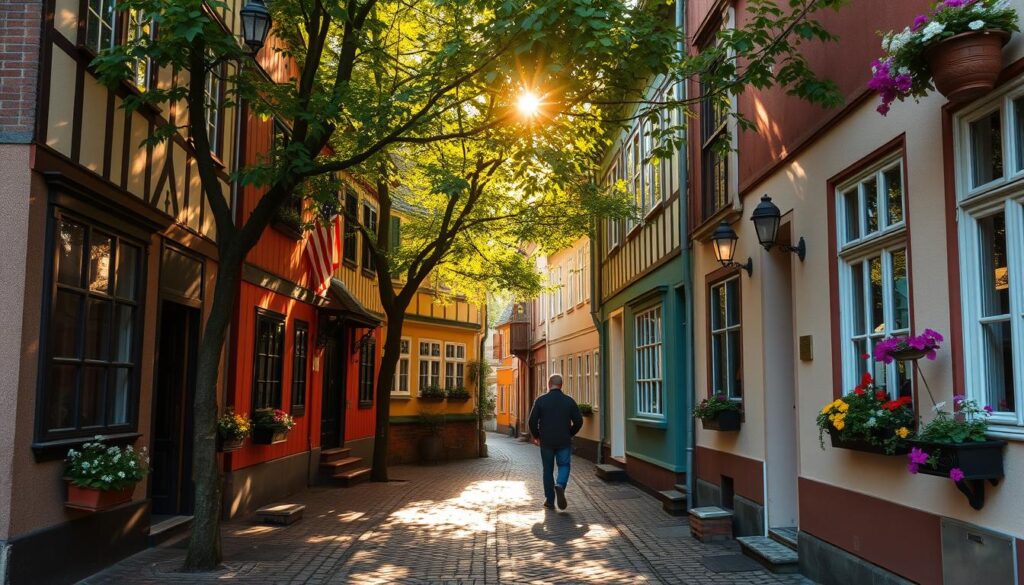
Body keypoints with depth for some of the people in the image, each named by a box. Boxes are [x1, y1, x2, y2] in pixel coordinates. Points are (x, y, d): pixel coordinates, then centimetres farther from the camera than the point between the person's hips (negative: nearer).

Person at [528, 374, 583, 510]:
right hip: (564, 441, 0)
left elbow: (533, 421, -7)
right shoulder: (569, 401, 0)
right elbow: (579, 421, -1)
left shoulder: (541, 400, -4)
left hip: (546, 442, 0)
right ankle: (560, 485, -18)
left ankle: (550, 500, 13)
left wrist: (536, 436, 9)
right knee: (564, 466, 12)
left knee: (548, 470, 11)